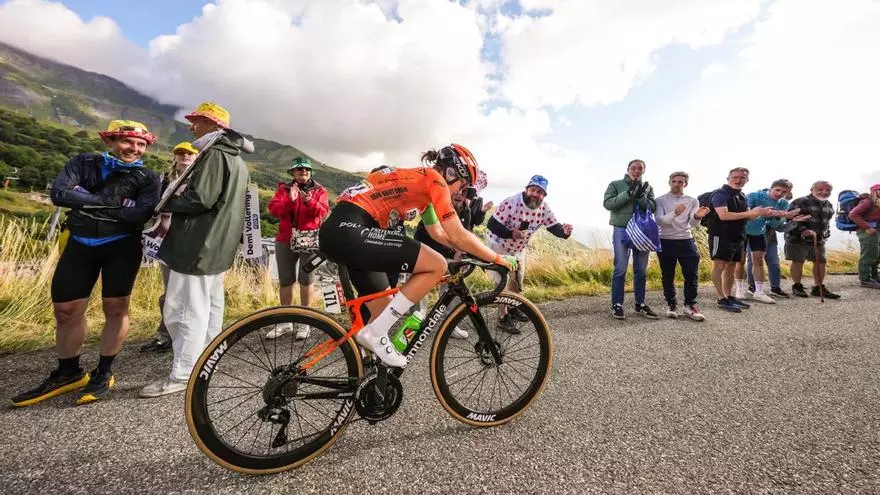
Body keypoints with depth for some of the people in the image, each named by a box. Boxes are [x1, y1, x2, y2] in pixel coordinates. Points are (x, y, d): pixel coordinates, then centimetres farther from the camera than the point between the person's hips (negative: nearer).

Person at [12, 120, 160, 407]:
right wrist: (112, 202, -16)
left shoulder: (147, 178, -2)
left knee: (115, 307, 0)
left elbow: (142, 214, -17)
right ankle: (68, 373, 26)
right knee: (65, 309, 8)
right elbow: (59, 193, -10)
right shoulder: (84, 163, 6)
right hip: (80, 244, 3)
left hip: (121, 246, -3)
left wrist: (87, 204, -12)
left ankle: (104, 373, 16)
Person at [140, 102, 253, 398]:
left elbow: (199, 199, -22)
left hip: (199, 245, -10)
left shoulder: (214, 154, -13)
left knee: (186, 310, -5)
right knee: (210, 306, 16)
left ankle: (182, 374, 3)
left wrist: (167, 203, -6)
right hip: (217, 245, 10)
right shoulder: (237, 159, 19)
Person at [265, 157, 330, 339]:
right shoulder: (284, 188, 12)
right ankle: (285, 322, 19)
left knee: (306, 279, -5)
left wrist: (309, 201, -25)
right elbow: (273, 209, -4)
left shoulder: (319, 190, 8)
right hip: (285, 240, 3)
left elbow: (322, 212, -8)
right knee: (285, 281, 7)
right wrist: (290, 200, -20)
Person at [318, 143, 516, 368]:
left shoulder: (419, 180, 24)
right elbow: (458, 236, -8)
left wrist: (473, 252, 25)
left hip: (338, 230, 11)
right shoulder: (434, 179, -4)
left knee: (386, 310, 16)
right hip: (350, 230, -11)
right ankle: (376, 333, -6)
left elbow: (439, 233, 28)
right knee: (437, 266, -14)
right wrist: (498, 259, 4)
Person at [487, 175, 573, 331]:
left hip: (519, 248, 7)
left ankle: (513, 308, 42)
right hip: (500, 245, -6)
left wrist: (564, 231, -34)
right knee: (503, 282, -7)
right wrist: (511, 233, -46)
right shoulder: (511, 203, -30)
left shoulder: (544, 208, -14)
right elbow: (492, 225, -31)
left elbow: (554, 227, -10)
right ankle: (503, 318, 8)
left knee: (518, 279, 19)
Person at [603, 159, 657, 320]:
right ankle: (617, 304, 2)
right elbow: (608, 203, -11)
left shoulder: (647, 187, 13)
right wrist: (628, 193, -17)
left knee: (641, 270, 8)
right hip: (622, 230, -4)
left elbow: (652, 207, 1)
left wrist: (641, 197, -16)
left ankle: (640, 304, 18)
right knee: (620, 269, -5)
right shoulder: (615, 185, 4)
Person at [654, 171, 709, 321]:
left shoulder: (693, 201, 7)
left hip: (686, 241, 2)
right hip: (666, 242, -2)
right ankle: (671, 304, 18)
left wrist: (697, 217, -32)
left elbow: (692, 223, -7)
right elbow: (659, 221, -14)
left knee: (692, 275, -2)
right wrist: (674, 213, -33)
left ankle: (690, 305, 12)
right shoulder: (661, 200, 0)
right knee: (667, 276, 5)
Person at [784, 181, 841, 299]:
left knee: (821, 262, 6)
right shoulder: (800, 202, -12)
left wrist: (826, 233, 18)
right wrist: (803, 230, -26)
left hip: (819, 240, 7)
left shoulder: (829, 205, 14)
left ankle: (819, 288, 16)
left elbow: (826, 221, 27)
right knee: (798, 261, 0)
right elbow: (791, 219, -18)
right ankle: (797, 286, 12)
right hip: (798, 238, -7)